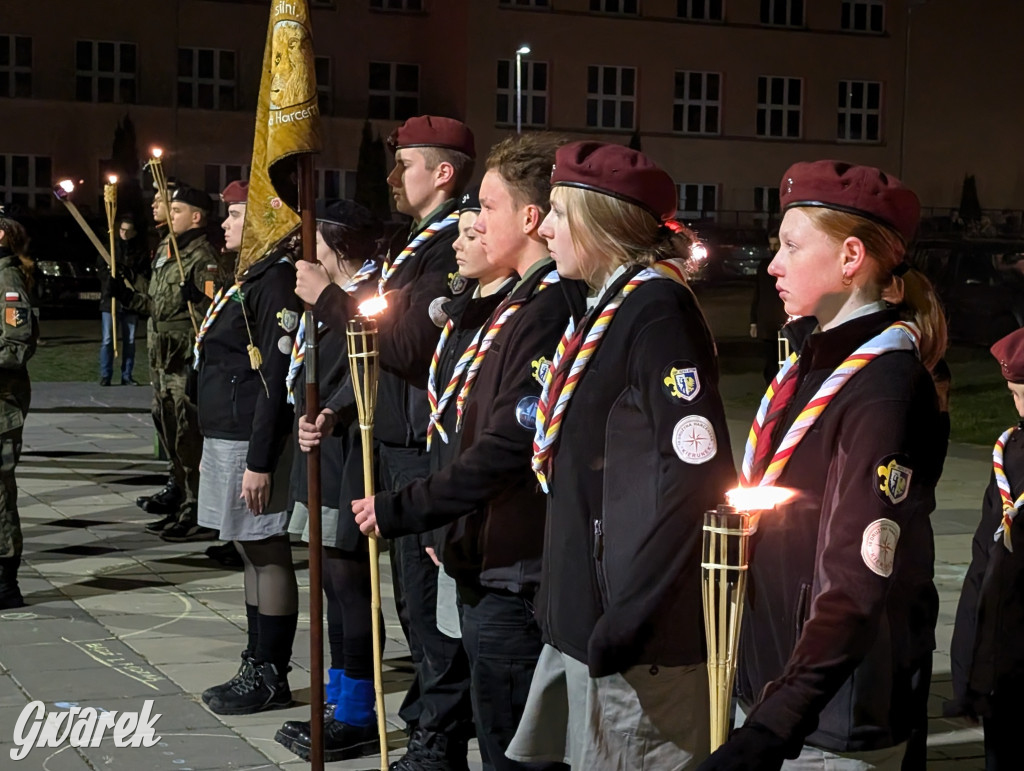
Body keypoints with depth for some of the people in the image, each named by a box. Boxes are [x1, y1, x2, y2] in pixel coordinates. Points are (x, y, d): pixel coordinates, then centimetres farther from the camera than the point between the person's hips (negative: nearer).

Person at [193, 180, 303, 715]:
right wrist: (215, 447, 22)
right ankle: (258, 668, 23)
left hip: (254, 442, -11)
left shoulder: (277, 281, -16)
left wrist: (260, 462, -23)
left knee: (267, 555, -3)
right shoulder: (249, 277, 16)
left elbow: (279, 377, -21)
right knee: (252, 552, 15)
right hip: (227, 436, 11)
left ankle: (270, 678, 5)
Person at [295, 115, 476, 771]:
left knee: (428, 598, -4)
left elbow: (409, 344, -23)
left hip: (428, 451, -10)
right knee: (415, 594, 18)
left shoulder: (455, 247, -15)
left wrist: (328, 297, -15)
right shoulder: (414, 243, 17)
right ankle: (430, 714, 30)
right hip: (396, 443, 10)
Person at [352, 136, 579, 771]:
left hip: (516, 577, -10)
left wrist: (401, 510, -17)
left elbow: (508, 451, -24)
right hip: (494, 568, 10)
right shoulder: (524, 301, 13)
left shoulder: (549, 310, -20)